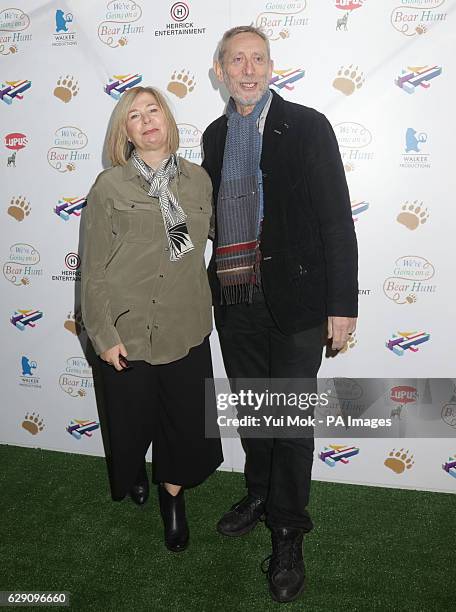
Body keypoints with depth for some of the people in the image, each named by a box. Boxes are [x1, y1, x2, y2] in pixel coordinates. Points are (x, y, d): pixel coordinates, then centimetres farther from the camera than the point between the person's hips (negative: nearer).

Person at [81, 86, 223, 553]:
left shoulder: (197, 179, 3)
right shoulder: (109, 186, -7)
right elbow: (93, 269, -6)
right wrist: (104, 336, -9)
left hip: (185, 329, 2)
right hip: (127, 331, -2)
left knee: (186, 420, 11)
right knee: (132, 421, 16)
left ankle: (172, 496, 39)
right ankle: (133, 476, 51)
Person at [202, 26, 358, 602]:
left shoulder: (307, 126, -4)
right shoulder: (214, 135, 11)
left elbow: (336, 219, -7)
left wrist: (342, 305, -11)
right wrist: (214, 285, 12)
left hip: (294, 302, -4)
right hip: (233, 302, 5)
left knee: (291, 422, 5)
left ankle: (287, 535, 25)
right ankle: (259, 494, 43)